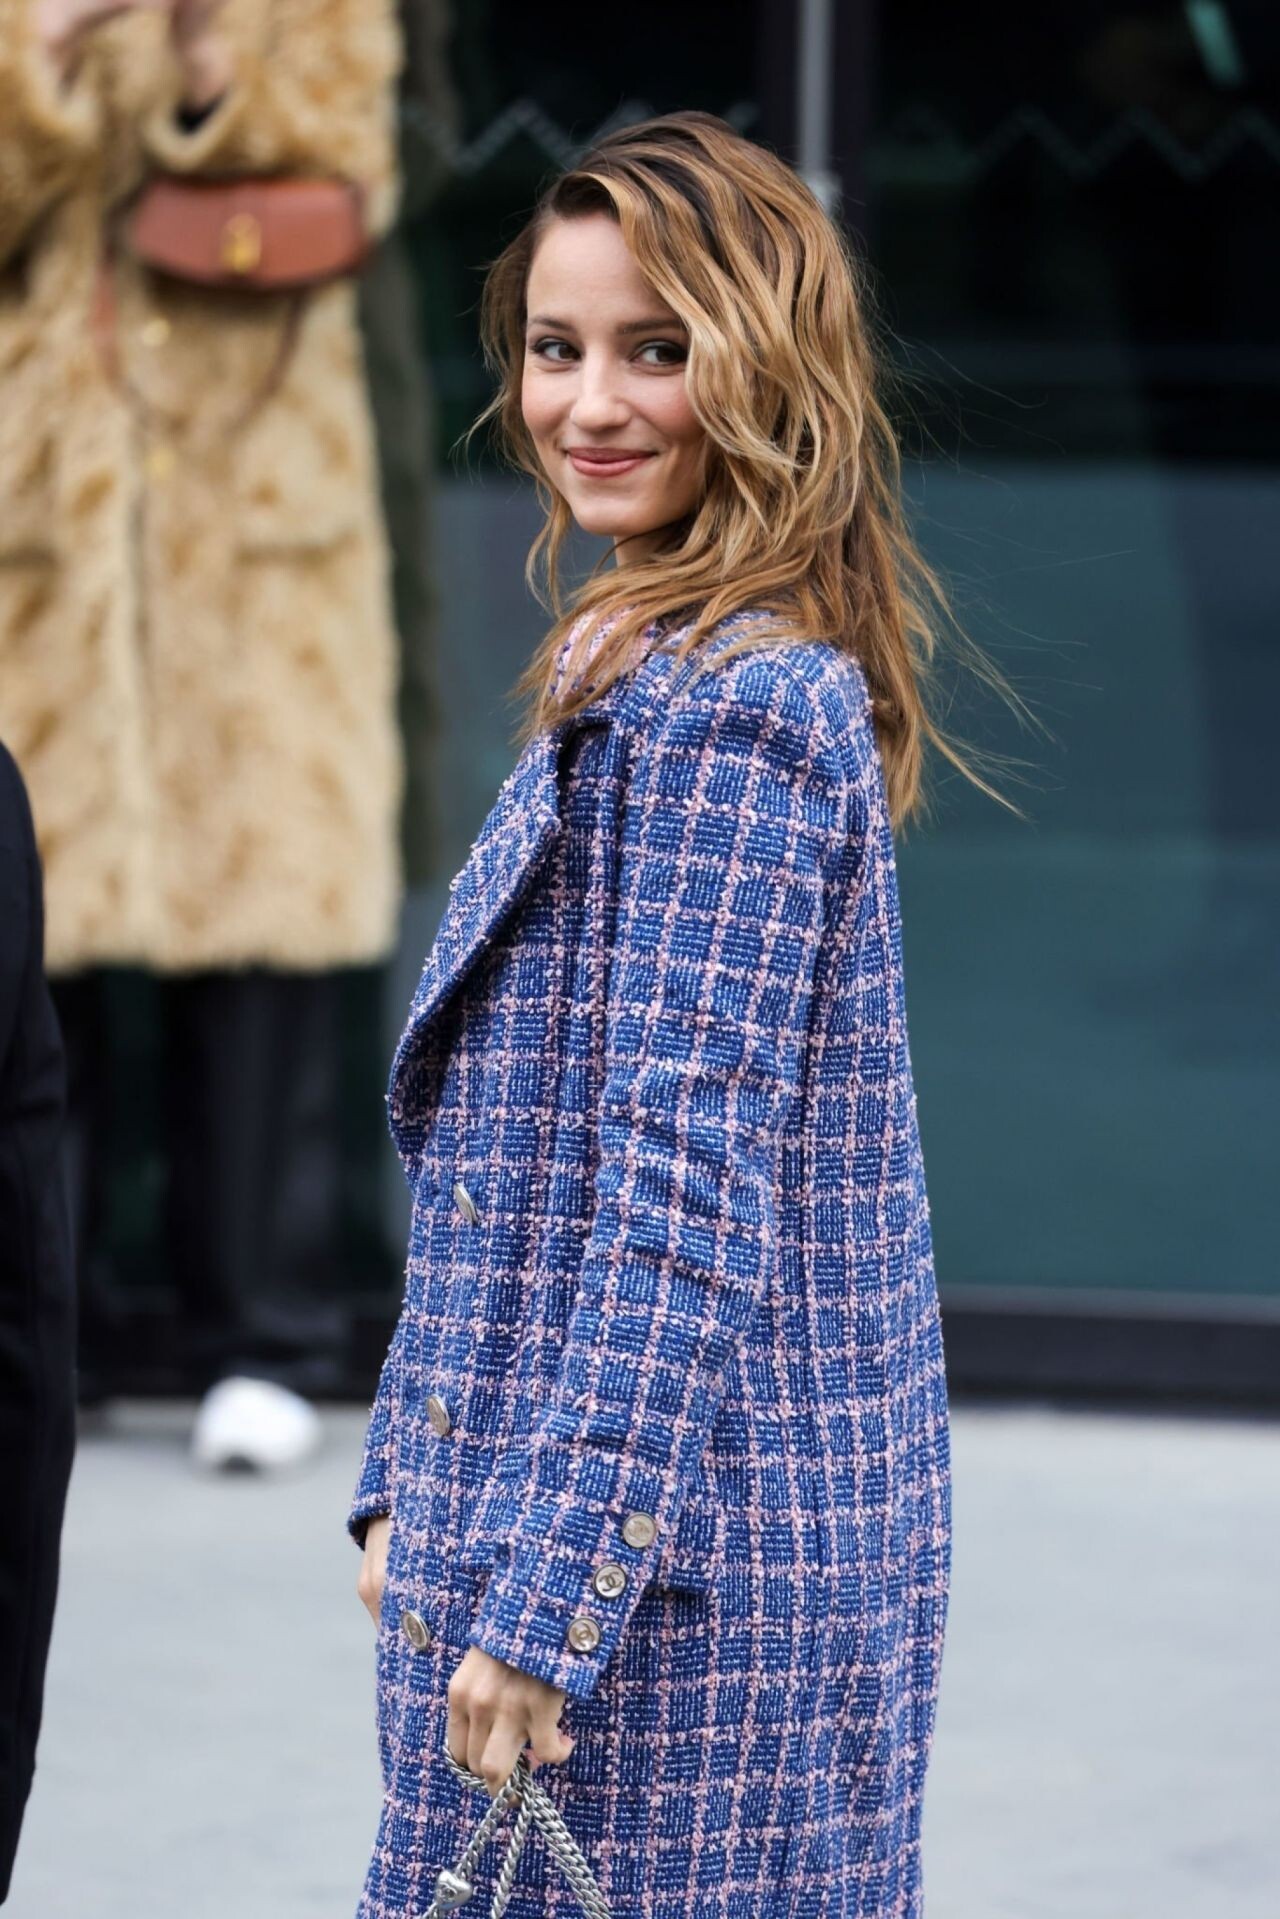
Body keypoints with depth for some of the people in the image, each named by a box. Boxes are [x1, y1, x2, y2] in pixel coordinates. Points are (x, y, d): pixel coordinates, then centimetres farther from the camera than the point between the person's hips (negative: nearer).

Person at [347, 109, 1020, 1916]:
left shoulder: (734, 713, -15)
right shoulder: (628, 681, 15)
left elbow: (690, 1191, -20)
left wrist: (545, 1595, -22)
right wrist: (413, 1488, 16)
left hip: (677, 1559, -9)